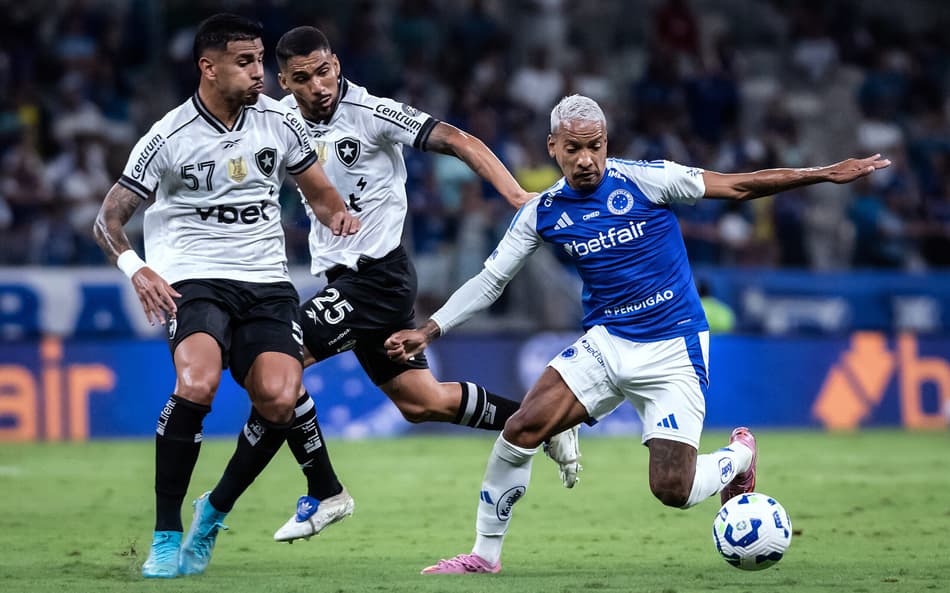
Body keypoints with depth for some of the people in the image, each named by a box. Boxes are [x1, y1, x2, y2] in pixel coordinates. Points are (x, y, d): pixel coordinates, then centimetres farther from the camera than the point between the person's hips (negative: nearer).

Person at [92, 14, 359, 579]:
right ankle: (166, 536, -16)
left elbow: (320, 192, 16)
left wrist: (340, 216, -8)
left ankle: (214, 512, 7)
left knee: (279, 401, -20)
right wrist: (136, 267, -24)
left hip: (267, 282, 4)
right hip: (194, 278, -3)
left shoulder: (279, 121, 4)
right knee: (196, 385, -31)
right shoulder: (169, 139, -7)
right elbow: (108, 219, -4)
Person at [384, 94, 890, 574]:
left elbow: (739, 186, -5)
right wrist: (427, 331, -2)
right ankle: (485, 553, -2)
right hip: (606, 343, 3)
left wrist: (826, 174, -9)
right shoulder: (542, 213, 0)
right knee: (522, 428, -19)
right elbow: (489, 281, 7)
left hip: (673, 351, -3)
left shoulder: (646, 180, -11)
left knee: (672, 490, -13)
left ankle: (737, 455, 23)